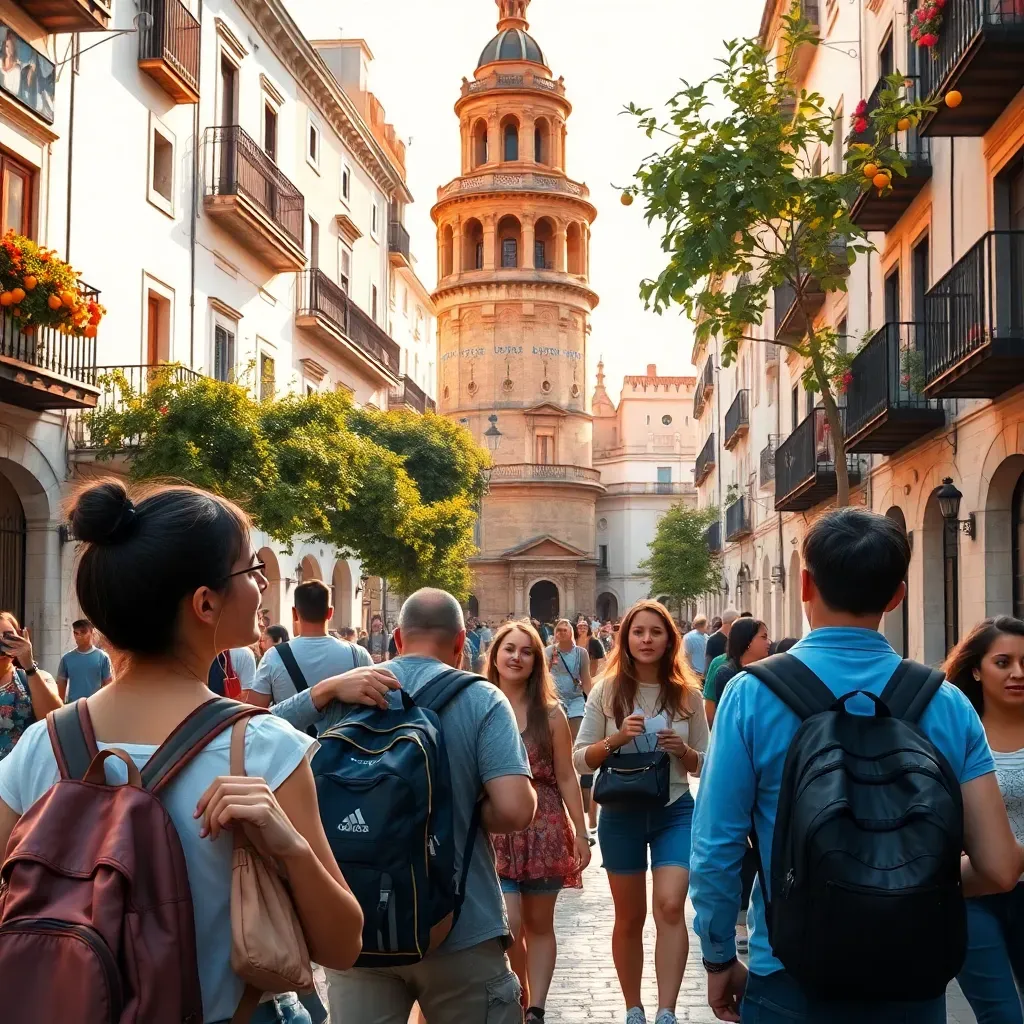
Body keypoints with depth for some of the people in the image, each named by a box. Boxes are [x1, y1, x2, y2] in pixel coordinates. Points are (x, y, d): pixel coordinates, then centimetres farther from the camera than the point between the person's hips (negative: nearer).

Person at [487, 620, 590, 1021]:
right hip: (494, 830, -1)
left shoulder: (550, 713, 0)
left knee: (539, 924, 7)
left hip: (544, 828, 1)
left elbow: (566, 778, 2)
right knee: (508, 924, -8)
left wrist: (580, 833, 0)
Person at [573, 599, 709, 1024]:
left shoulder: (687, 694, 0)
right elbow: (581, 759, -2)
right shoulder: (606, 691, -3)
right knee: (629, 918, 9)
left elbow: (703, 764, 8)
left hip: (675, 812, 0)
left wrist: (683, 750, -14)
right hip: (621, 813, 0)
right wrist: (616, 739, -19)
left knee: (670, 906, -17)